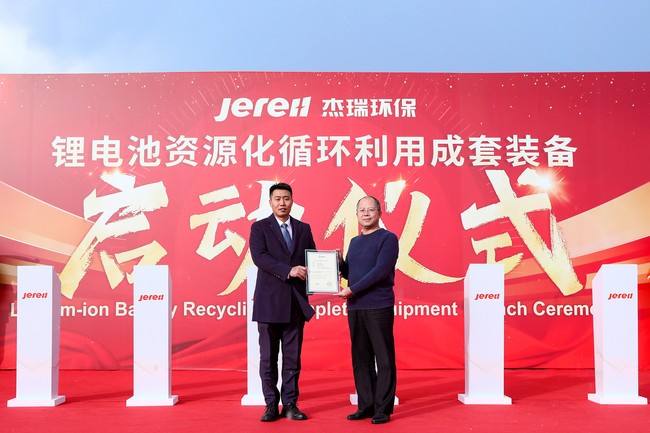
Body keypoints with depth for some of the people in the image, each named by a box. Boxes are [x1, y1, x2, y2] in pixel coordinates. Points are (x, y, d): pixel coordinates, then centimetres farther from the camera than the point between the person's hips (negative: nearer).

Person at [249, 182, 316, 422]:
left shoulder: (304, 229, 11)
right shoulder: (259, 227, 0)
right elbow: (259, 257, -13)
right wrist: (288, 270, -23)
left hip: (296, 302, 3)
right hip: (269, 301, -3)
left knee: (293, 357, 7)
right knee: (268, 357, 5)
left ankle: (290, 404, 17)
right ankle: (271, 405, 16)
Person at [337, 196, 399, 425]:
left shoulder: (388, 238, -4)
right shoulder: (354, 241, 17)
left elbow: (380, 270, -15)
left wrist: (352, 290, -16)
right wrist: (339, 263, -1)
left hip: (379, 307, -6)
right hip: (354, 307, 6)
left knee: (384, 358, 0)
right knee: (360, 358, 10)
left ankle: (383, 409, 9)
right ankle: (366, 405, 20)